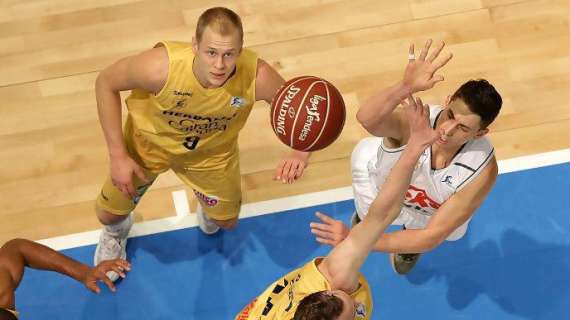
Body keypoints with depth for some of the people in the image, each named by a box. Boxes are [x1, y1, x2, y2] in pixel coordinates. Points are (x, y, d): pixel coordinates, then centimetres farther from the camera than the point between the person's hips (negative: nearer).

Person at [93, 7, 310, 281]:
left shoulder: (257, 76, -38)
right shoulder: (161, 66, -43)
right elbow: (106, 83, -24)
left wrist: (301, 151, -42)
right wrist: (118, 155, -23)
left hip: (212, 150, 2)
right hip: (150, 140, -1)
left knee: (227, 221, 17)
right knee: (108, 214, 9)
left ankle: (208, 209, 58)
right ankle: (115, 232, 51)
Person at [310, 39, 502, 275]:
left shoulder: (482, 172, -40)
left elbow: (432, 237, -39)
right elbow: (367, 119, -66)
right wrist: (406, 86, -84)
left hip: (433, 212, 0)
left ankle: (411, 247, 33)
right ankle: (365, 215, 24)